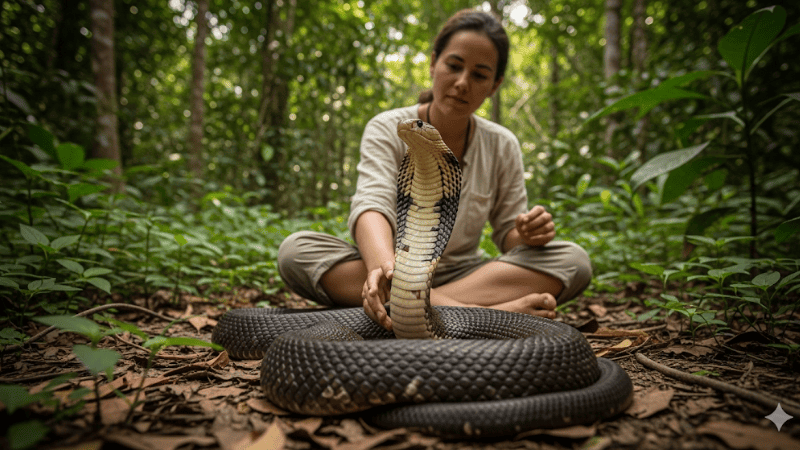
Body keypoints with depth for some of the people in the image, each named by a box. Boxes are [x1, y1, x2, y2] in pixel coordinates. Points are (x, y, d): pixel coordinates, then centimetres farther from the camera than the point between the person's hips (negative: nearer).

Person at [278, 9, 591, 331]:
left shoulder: (502, 146, 2)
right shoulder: (387, 130, -7)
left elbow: (508, 234, 5)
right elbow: (371, 206, -24)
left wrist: (528, 235, -20)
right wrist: (383, 265, -46)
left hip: (464, 275, 2)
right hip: (395, 277, -1)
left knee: (573, 261, -20)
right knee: (297, 249, -28)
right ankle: (478, 308, -36)